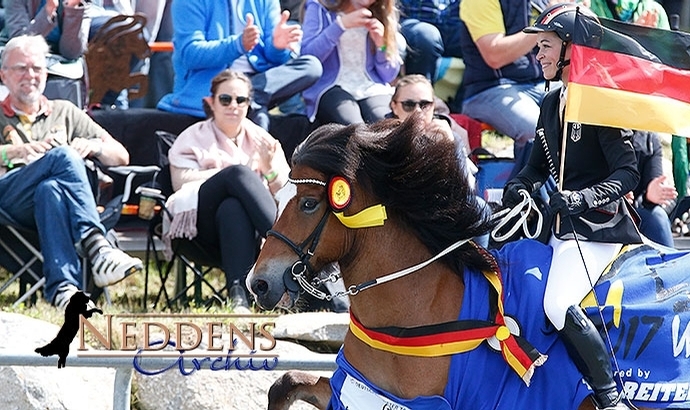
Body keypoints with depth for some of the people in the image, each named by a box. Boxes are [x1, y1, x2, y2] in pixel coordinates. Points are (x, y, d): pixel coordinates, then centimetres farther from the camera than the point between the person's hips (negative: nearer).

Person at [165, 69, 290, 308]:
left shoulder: (262, 140, 25)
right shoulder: (195, 137, 21)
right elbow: (180, 181, 1)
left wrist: (269, 168, -9)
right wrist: (239, 172, -5)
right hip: (204, 224, -1)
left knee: (231, 208, -39)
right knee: (238, 173, -33)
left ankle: (240, 291, -58)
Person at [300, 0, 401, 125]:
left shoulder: (382, 15, 14)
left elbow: (389, 76, 16)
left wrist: (382, 45, -3)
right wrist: (341, 25, -14)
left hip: (372, 89, 3)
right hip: (331, 89, -3)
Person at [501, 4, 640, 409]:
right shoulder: (552, 103, 12)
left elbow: (628, 173, -18)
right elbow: (539, 164, 22)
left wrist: (583, 197, -32)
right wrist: (519, 186, 0)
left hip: (597, 228, -10)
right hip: (564, 228, 10)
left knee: (559, 306, -26)